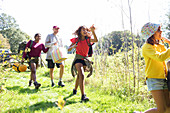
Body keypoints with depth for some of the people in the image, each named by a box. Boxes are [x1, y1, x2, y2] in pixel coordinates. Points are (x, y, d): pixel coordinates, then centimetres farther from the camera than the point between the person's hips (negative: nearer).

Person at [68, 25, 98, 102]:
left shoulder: (88, 39, 0)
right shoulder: (76, 40, -3)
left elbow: (96, 40, -21)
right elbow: (68, 49, 0)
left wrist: (92, 31, -31)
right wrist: (73, 46, -20)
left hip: (85, 59, 4)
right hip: (78, 59, -4)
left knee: (79, 75, 19)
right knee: (82, 75, -23)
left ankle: (75, 89, 43)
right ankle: (83, 96, -29)